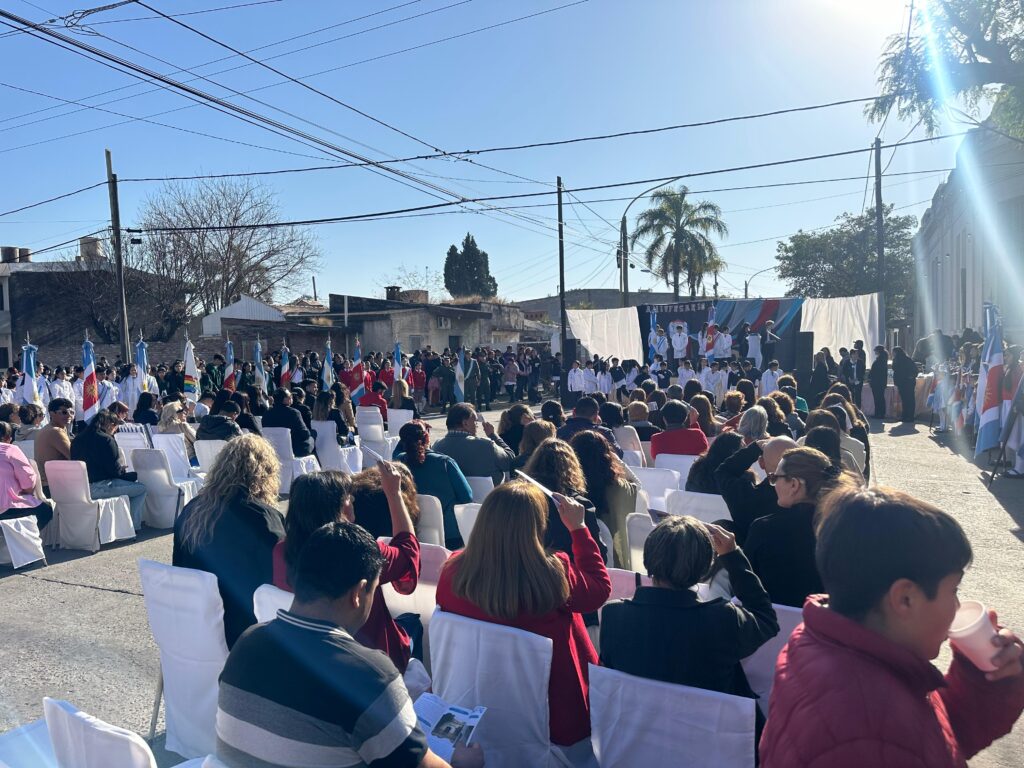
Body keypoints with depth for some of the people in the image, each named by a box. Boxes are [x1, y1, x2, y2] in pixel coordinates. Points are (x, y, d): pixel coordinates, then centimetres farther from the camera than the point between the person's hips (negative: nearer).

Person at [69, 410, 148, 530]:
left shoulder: (77, 439, 12)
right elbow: (115, 471, -13)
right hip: (98, 488, -9)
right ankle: (132, 525, 8)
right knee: (142, 488, 1)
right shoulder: (106, 440, -13)